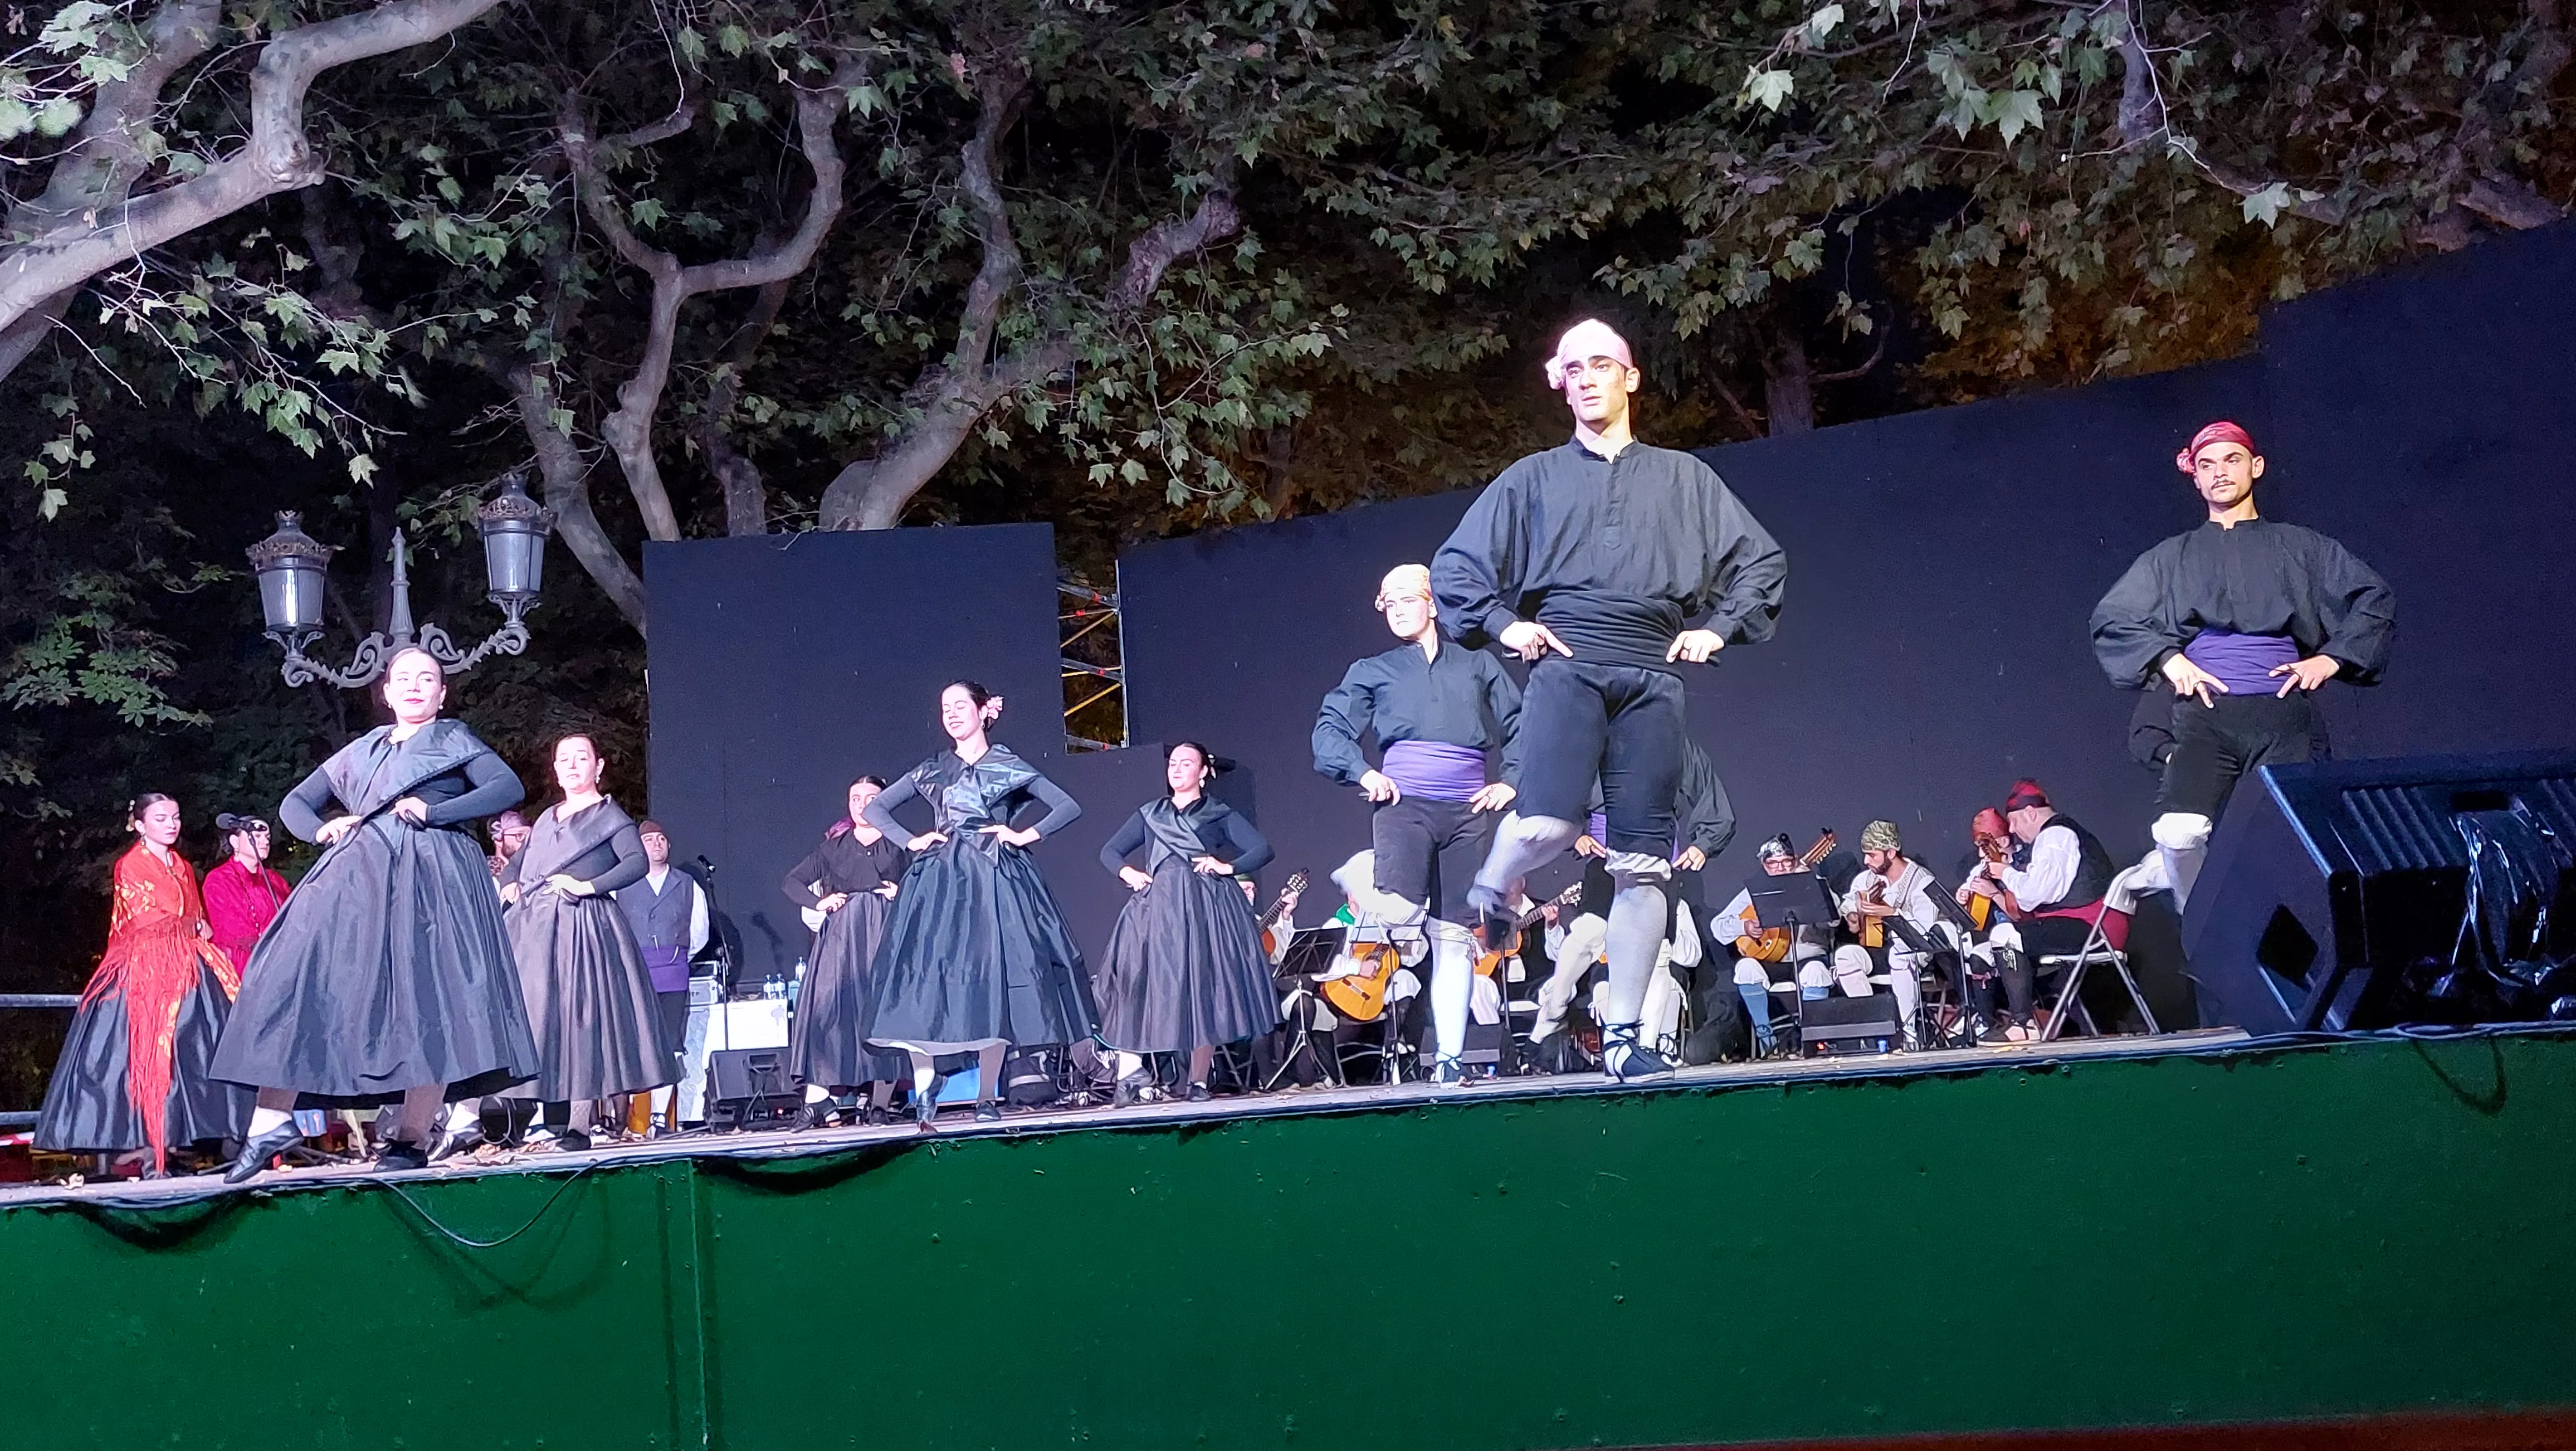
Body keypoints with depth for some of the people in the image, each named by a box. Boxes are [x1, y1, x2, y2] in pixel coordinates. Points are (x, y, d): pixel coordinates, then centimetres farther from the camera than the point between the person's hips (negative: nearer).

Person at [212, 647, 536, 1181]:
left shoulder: (454, 740, 12)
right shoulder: (360, 752, 25)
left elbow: (510, 787, -4)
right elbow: (294, 804, 28)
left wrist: (435, 811, -12)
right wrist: (324, 831, 5)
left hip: (431, 877, -4)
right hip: (358, 876, 4)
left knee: (426, 999, -12)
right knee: (295, 977, -10)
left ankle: (412, 1139, -8)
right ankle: (273, 1119, -8)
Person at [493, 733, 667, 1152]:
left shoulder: (609, 816, 2)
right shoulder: (546, 819, 22)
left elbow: (637, 862, -13)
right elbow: (516, 862, 29)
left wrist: (589, 886, -19)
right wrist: (509, 884, 7)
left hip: (583, 929, -7)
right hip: (534, 930, 7)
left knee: (579, 1018, -10)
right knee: (539, 1017, 1)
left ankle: (578, 1125, -11)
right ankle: (555, 1118, 5)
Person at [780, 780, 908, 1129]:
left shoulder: (899, 847, 14)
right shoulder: (834, 846, 19)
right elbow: (793, 882, 17)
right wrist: (819, 902, 1)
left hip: (884, 934, -1)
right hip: (841, 936, 1)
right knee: (827, 1008, -11)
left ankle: (879, 1104, -7)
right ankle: (816, 1101, -15)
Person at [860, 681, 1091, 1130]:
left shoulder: (1009, 768, 8)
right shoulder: (932, 771, 14)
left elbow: (1068, 807, 6)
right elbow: (875, 809, 18)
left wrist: (1026, 835, -3)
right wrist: (911, 841, 5)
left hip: (994, 882, -2)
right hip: (940, 882, 2)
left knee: (994, 983, -6)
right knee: (928, 979, -9)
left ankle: (987, 1097, 0)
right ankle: (924, 1093, -7)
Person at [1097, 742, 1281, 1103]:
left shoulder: (1221, 815, 13)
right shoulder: (1149, 815, 21)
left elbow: (1263, 850, 4)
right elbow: (1109, 850, 21)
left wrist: (1228, 867, -10)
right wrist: (1126, 872, 1)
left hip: (1206, 909, -2)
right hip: (1157, 908, 2)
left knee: (1204, 991, -7)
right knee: (1142, 983, -13)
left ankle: (1199, 1081, -3)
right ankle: (1130, 1069, -18)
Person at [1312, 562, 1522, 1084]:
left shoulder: (1478, 665, 16)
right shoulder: (1372, 672, 15)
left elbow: (1522, 728, 15)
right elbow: (1330, 731, 7)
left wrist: (1512, 782, 1)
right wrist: (1363, 773, -8)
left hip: (1469, 811, 1)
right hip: (1404, 803, -1)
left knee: (1454, 935, 1)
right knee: (1401, 912, -28)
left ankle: (1448, 1059, 5)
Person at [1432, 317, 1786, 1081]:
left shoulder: (1684, 477, 20)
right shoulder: (1533, 478, 18)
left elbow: (1764, 562, 19)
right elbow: (1454, 566, 16)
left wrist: (1719, 626, 5)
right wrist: (1502, 622, 2)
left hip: (1651, 679, 1)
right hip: (1567, 666, -1)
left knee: (1643, 863, -4)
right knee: (1548, 823, -25)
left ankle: (1622, 1036, 1)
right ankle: (1490, 891, 9)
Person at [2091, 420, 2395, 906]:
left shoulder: (2297, 547, 21)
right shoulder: (2173, 558, 22)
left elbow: (2376, 600, 18)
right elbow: (2110, 619, 16)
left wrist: (2331, 658, 5)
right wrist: (2168, 659, 1)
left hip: (2284, 714, 0)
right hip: (2206, 716, 0)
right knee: (2179, 834, -26)